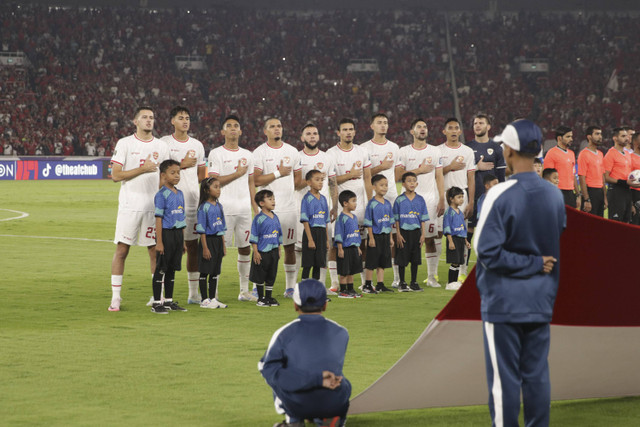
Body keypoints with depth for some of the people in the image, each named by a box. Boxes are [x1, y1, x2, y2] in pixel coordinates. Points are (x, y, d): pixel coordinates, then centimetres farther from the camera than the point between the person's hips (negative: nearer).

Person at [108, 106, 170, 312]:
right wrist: (142, 169, -15)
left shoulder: (161, 147, 9)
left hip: (154, 206, 3)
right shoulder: (124, 144, 0)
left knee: (155, 250, 4)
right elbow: (116, 175, -7)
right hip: (129, 205, -3)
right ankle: (115, 297, 2)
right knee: (122, 249, -3)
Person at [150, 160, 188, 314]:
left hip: (178, 234, 7)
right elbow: (158, 219, -13)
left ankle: (169, 301, 21)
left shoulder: (180, 194, 12)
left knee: (172, 269, 13)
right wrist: (159, 242, -16)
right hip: (166, 233, -7)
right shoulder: (161, 195, -11)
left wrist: (183, 240, 16)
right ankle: (156, 303, 3)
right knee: (161, 269, -2)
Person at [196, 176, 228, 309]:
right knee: (204, 272, -1)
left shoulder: (219, 206, 11)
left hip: (218, 240, 7)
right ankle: (205, 300, 4)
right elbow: (202, 229, -14)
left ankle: (213, 298, 18)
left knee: (215, 272, 11)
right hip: (208, 240, -7)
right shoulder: (204, 207, -12)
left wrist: (223, 245, 15)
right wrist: (205, 247, -18)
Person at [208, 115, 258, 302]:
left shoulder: (247, 155, 15)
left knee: (245, 247, 7)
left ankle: (244, 290, 15)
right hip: (224, 208, -6)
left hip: (244, 208, 6)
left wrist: (255, 206, 12)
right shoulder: (216, 154, -2)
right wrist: (237, 174, -9)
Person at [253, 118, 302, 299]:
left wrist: (286, 190, 6)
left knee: (290, 246, 5)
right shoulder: (259, 152, -1)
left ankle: (290, 287, 13)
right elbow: (256, 180, -10)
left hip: (289, 207, 4)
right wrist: (278, 173, -11)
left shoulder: (292, 151, 11)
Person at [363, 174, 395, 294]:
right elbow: (368, 223, -11)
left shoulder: (388, 204, 9)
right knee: (371, 262, 0)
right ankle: (367, 285, 8)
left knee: (382, 262, 9)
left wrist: (391, 238, 12)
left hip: (385, 236, 6)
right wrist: (371, 238, -14)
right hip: (375, 236, -6)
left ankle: (380, 285, 15)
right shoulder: (372, 204, -11)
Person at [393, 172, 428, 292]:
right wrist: (398, 234, -7)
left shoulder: (420, 200, 4)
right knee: (402, 259, 1)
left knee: (415, 259, 7)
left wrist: (423, 234, 0)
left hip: (416, 231, 3)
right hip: (403, 231, -3)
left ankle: (414, 283, 16)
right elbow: (396, 219, -2)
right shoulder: (399, 200, -3)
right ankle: (402, 283, 11)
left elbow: (423, 219, 6)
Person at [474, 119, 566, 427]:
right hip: (541, 301, 6)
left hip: (504, 302, -6)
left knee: (504, 378, 0)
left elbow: (486, 251, -19)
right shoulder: (555, 195, 4)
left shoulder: (500, 194, -16)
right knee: (537, 375, 11)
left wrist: (533, 264, -12)